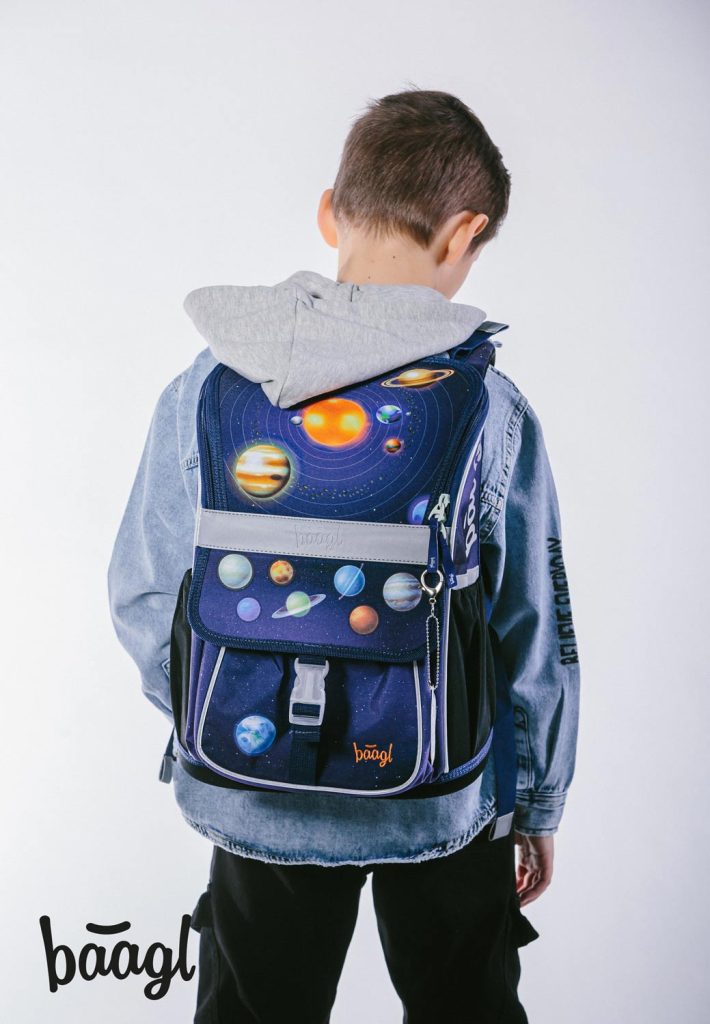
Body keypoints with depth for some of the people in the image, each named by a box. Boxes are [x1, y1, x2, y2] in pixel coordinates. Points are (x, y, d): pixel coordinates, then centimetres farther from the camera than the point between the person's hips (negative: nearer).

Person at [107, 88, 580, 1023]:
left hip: (257, 805, 1)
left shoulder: (201, 392, -13)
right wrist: (540, 806, 7)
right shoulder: (493, 411, -17)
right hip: (443, 806, 0)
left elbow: (145, 602, -5)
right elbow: (535, 639, -10)